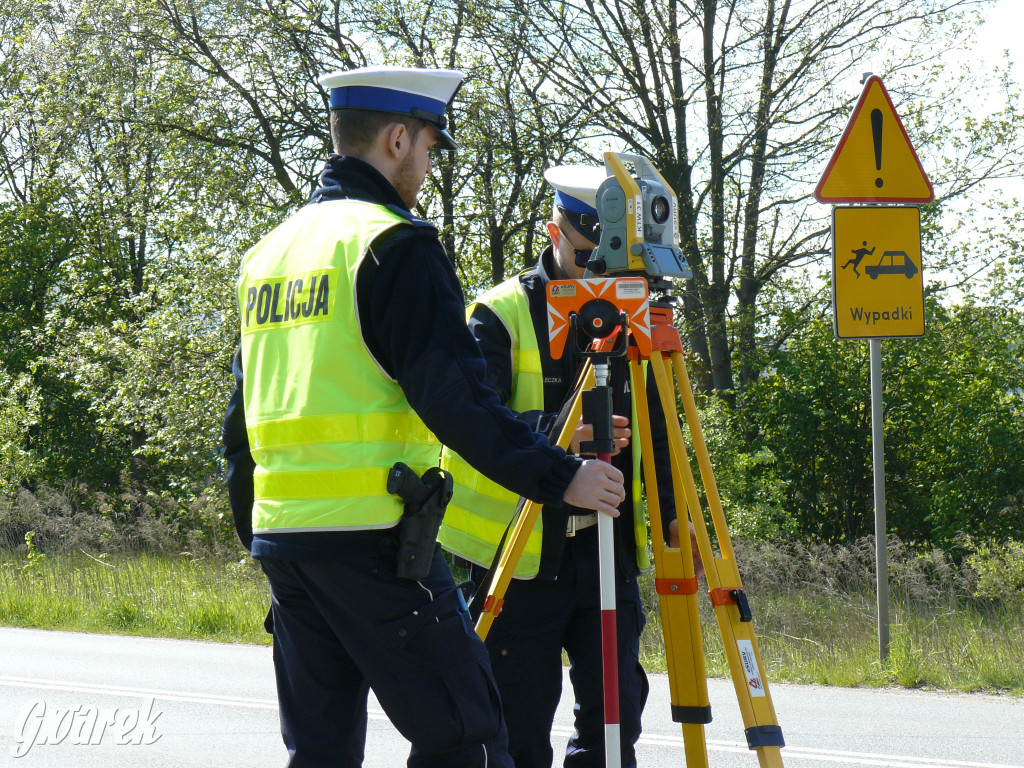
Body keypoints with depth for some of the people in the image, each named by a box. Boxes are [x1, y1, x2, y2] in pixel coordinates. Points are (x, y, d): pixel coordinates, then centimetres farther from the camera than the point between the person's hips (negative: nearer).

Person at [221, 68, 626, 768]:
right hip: (371, 534, -8)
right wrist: (559, 477, -12)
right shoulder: (394, 245, -7)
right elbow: (453, 397, -15)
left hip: (278, 530, 8)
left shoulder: (270, 251, 18)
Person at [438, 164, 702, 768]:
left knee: (615, 716, 5)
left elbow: (655, 430, 15)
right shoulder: (502, 315, -7)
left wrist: (673, 515, 0)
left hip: (604, 548, 5)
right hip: (518, 551, -5)